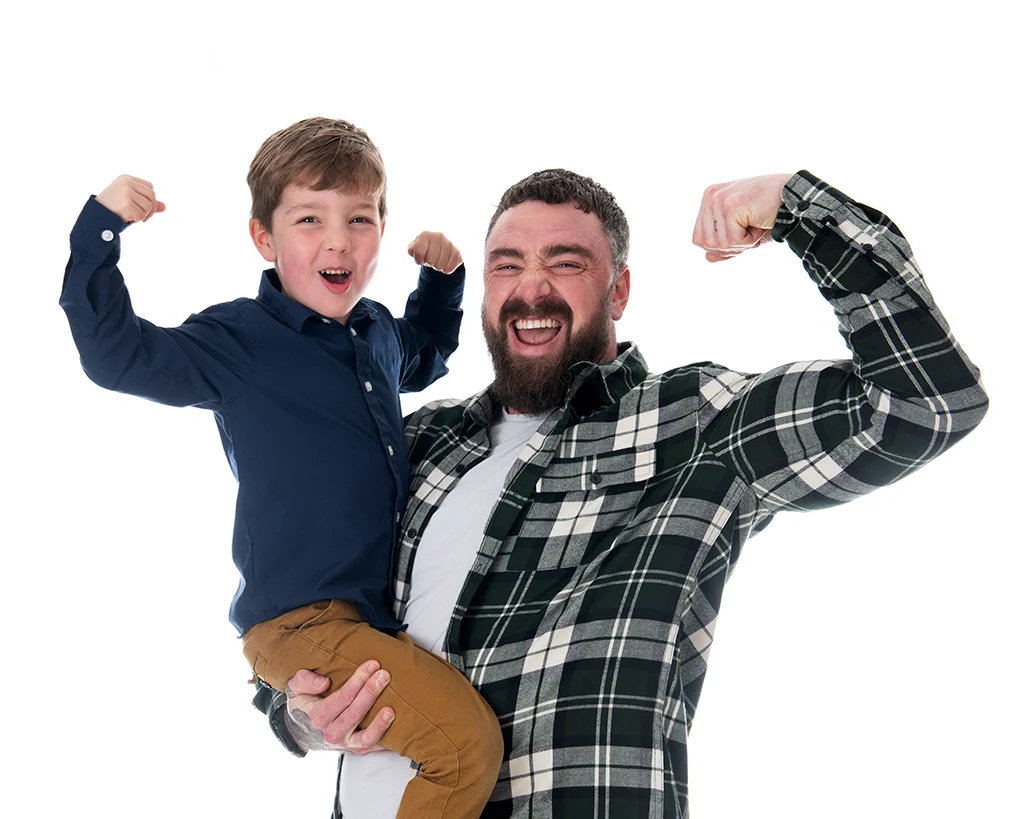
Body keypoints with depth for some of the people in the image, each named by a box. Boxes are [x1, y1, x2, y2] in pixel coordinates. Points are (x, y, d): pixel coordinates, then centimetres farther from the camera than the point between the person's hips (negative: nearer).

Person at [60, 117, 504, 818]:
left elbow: (424, 357, 36)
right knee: (467, 741, -22)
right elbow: (116, 354, -14)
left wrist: (442, 279, 20)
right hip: (302, 621, -8)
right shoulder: (240, 341, -7)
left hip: (386, 610, 8)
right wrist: (101, 230, -20)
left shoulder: (379, 331, 12)